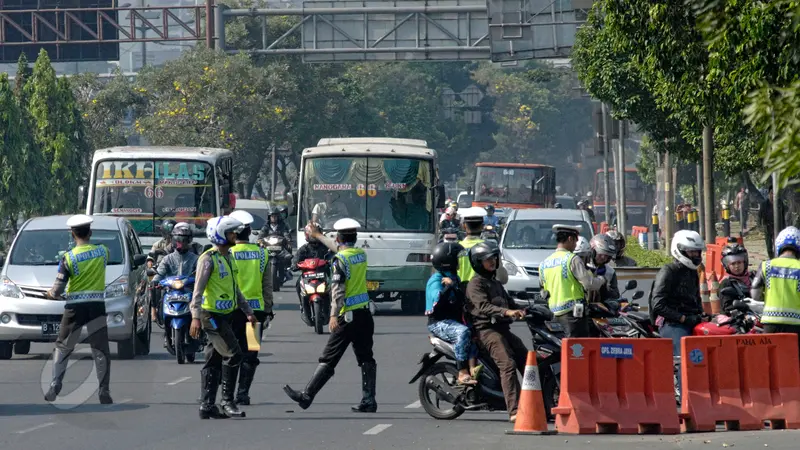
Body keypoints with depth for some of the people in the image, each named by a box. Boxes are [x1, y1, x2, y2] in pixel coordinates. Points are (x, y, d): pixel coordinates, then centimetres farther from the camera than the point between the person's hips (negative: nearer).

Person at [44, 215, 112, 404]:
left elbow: (58, 289, -7)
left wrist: (51, 294, 15)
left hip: (75, 307, -1)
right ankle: (104, 391, -1)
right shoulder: (102, 252, -2)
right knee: (100, 349, 4)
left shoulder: (68, 258, -9)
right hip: (97, 306, 1)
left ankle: (54, 387, 8)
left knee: (63, 347, 12)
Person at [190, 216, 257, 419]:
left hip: (226, 316, 9)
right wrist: (196, 317, -25)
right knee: (233, 355, -14)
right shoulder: (208, 259, -12)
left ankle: (208, 406, 11)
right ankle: (227, 402, -8)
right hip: (212, 316, -9)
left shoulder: (228, 257, 16)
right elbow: (198, 290, -17)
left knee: (214, 361, 9)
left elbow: (235, 288, 24)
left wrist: (247, 311, 21)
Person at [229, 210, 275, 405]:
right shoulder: (262, 254, 4)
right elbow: (267, 286, 6)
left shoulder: (228, 254, -7)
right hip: (255, 308, 2)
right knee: (249, 354, 8)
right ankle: (242, 393, 4)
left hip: (233, 309, -2)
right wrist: (267, 311, 12)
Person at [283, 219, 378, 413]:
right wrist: (319, 236, 43)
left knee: (329, 359, -4)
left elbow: (338, 289, -19)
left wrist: (334, 315, -23)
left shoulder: (340, 259, -11)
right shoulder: (361, 255, 11)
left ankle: (306, 396, -1)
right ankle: (368, 400, 6)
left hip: (348, 316, -7)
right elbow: (342, 250, 32)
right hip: (365, 314, 7)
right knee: (366, 358, 9)